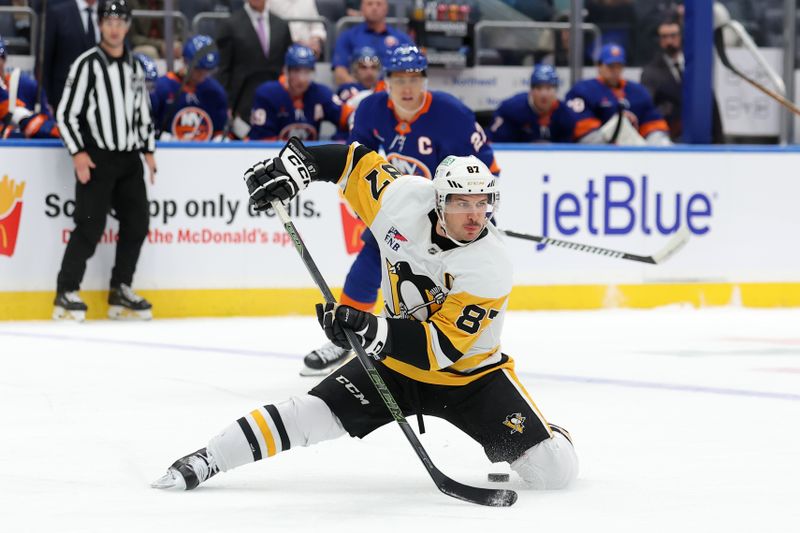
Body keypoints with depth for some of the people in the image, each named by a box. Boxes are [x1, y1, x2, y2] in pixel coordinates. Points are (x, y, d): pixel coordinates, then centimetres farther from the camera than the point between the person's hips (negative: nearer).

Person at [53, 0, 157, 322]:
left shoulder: (134, 66, 13)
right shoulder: (87, 65, -8)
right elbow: (66, 114, -9)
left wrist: (148, 150, 15)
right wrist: (77, 153, -16)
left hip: (129, 159, 7)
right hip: (96, 158, -7)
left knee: (137, 223, 5)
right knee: (91, 226, -12)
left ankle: (120, 292, 15)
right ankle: (66, 294, -6)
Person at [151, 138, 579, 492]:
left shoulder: (491, 270, -29)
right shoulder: (406, 200, -18)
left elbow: (443, 348, -34)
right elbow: (356, 162, -2)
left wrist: (375, 332, -47)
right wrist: (294, 164, -17)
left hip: (469, 372, -3)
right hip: (394, 359, 3)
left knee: (555, 470, -14)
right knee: (313, 415, -14)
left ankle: (543, 439, 22)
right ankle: (204, 461, -3)